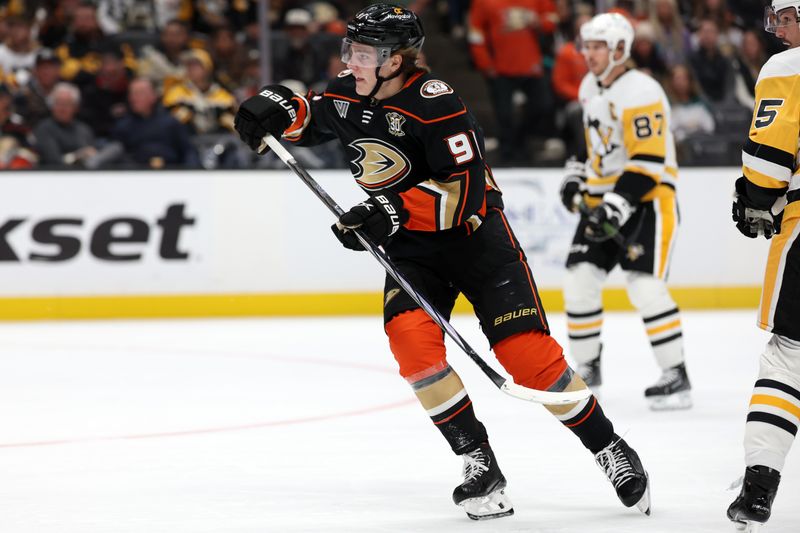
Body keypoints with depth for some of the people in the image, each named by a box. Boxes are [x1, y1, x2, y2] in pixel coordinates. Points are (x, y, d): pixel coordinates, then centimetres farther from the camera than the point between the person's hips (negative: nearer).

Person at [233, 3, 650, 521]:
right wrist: (276, 107, -2)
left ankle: (609, 448, 6)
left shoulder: (434, 103, -22)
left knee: (526, 351, -12)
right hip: (411, 248, 6)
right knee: (410, 337, -21)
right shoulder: (348, 98, 0)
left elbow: (465, 188, -27)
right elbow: (310, 116, 21)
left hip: (475, 236, -6)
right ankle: (479, 463, -11)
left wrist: (393, 211, -34)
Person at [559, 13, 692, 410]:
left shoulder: (641, 93, -20)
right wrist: (576, 176, 16)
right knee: (579, 280, 2)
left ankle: (676, 376, -14)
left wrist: (618, 206, -31)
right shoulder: (590, 87, 9)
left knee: (644, 285, -19)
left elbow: (647, 161, -25)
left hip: (647, 199, -8)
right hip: (604, 199, 8)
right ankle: (587, 367, 18)